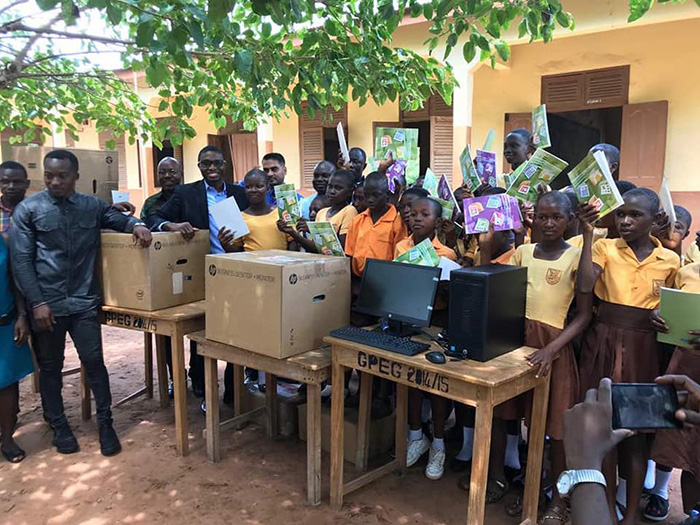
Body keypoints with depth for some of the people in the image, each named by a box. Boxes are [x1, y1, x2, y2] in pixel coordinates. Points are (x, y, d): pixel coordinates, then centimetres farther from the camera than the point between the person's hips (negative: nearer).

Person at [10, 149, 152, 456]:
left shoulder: (92, 206, 4)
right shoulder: (28, 210, -3)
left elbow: (119, 219, 17)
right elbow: (21, 260, -5)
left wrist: (137, 225, -9)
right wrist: (37, 302, -11)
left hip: (84, 300, 1)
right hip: (46, 303, -1)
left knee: (94, 361, 3)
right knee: (50, 367, 12)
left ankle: (105, 424, 17)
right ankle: (59, 426, 28)